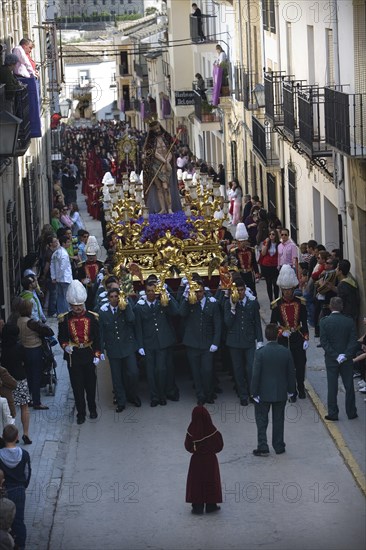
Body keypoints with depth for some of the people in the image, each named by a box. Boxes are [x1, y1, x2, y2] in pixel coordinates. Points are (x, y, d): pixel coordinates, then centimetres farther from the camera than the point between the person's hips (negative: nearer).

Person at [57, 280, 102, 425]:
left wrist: (97, 355, -5)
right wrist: (65, 346, -16)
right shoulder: (64, 319, -3)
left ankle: (92, 409, 28)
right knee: (77, 386, 2)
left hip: (89, 355, 1)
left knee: (91, 383, 11)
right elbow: (61, 337, 4)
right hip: (73, 356, -1)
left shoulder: (92, 318, -2)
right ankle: (81, 413, 11)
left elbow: (97, 338, 2)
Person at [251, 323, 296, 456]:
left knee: (261, 420, 8)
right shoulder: (286, 352, -7)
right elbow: (291, 373, 2)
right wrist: (291, 389, 14)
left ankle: (262, 447, 3)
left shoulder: (260, 352, -16)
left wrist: (254, 392, -7)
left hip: (264, 393, -3)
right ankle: (279, 446, 20)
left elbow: (256, 374, -15)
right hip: (281, 393, 3)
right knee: (278, 420, 15)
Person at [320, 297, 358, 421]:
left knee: (332, 387, 6)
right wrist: (346, 355, -12)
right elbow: (353, 341, -10)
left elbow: (323, 342, -13)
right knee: (349, 386, 11)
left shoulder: (324, 322, -9)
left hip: (331, 360, -1)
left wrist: (335, 356, -13)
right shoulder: (349, 321, -6)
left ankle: (332, 413, 8)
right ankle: (351, 412, 17)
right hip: (347, 360, 1)